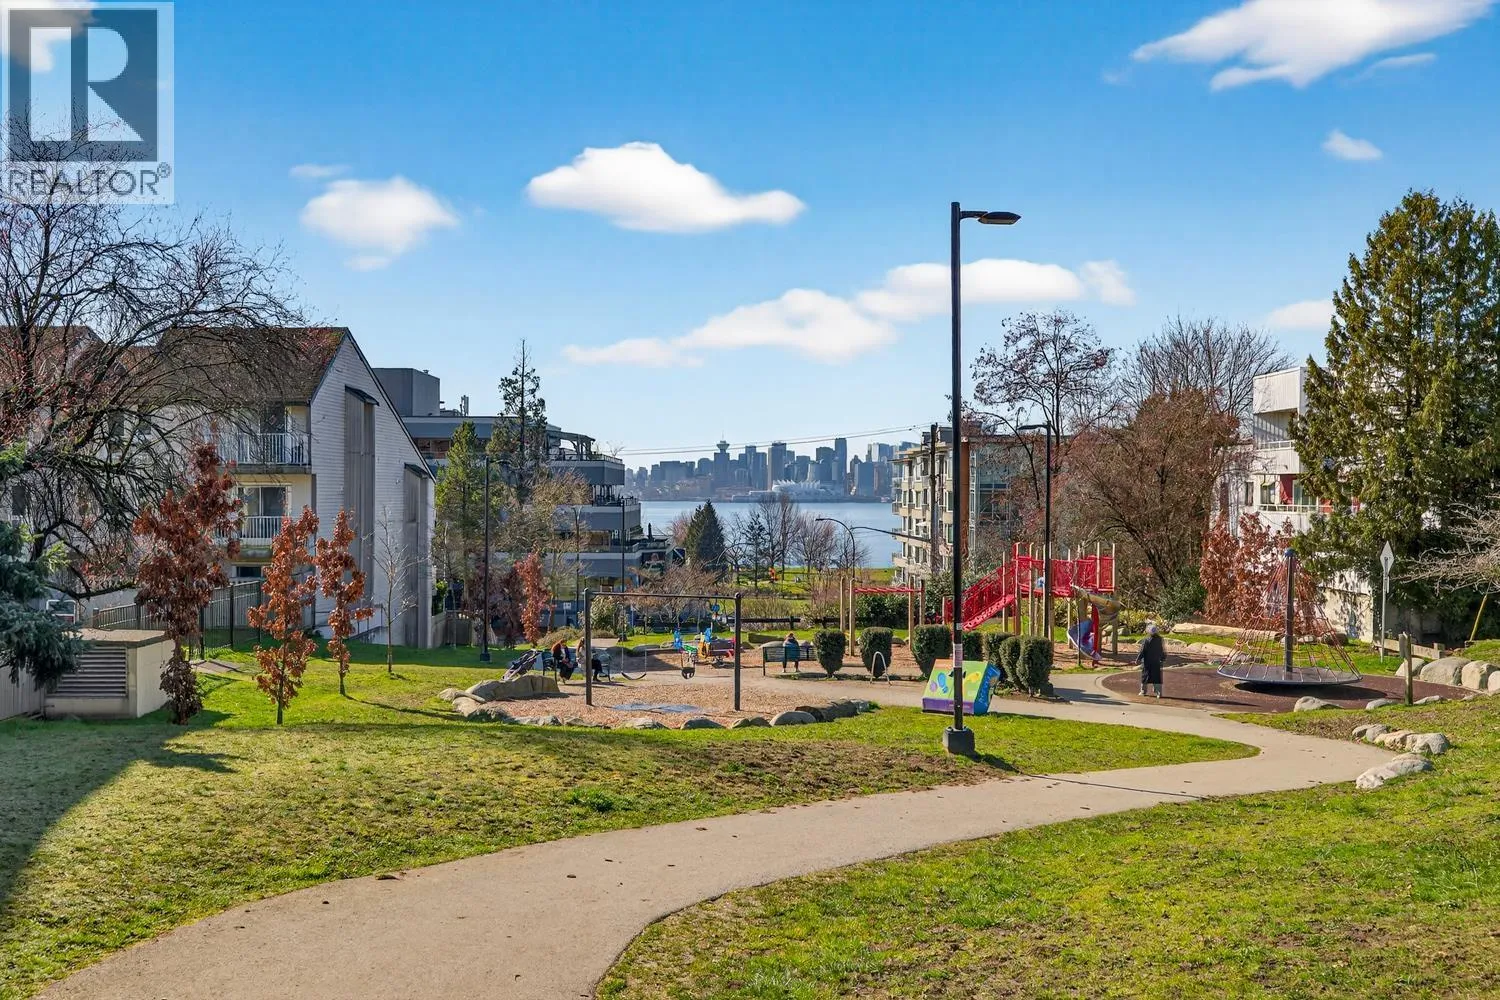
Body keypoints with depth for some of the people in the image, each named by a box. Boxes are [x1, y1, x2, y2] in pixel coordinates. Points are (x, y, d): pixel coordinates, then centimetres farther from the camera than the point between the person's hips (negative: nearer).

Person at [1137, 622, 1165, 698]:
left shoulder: (1146, 640, -15)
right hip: (1156, 662, 3)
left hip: (1147, 662, -3)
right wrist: (1163, 659, 21)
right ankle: (1159, 692, -2)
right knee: (1157, 677, 6)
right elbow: (1163, 651, 8)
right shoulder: (1159, 639, -1)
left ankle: (1143, 691, 17)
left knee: (1145, 676, 9)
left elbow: (1142, 651, -12)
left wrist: (1137, 659, -1)